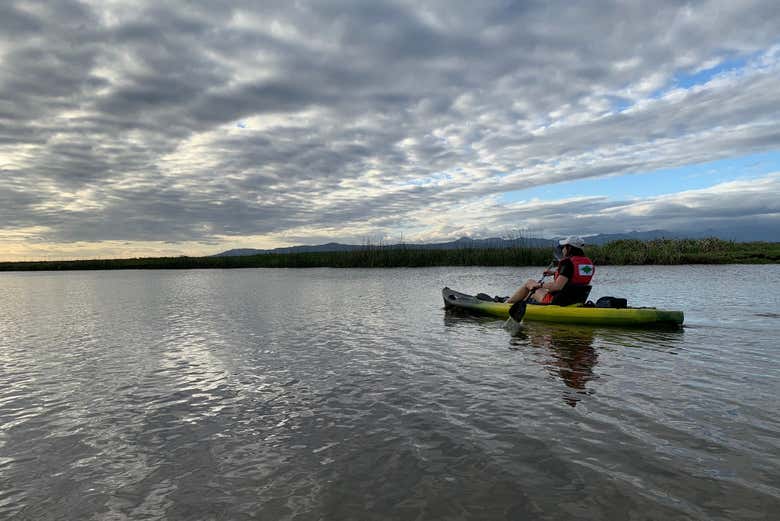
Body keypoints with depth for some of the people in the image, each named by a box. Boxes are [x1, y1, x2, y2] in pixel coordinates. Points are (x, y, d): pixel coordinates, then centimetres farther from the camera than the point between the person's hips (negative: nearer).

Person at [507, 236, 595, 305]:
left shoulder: (567, 262, -22)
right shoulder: (589, 264, 4)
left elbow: (557, 286, -30)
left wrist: (540, 285, -15)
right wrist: (555, 273, 26)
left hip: (558, 302, -8)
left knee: (529, 282, 13)